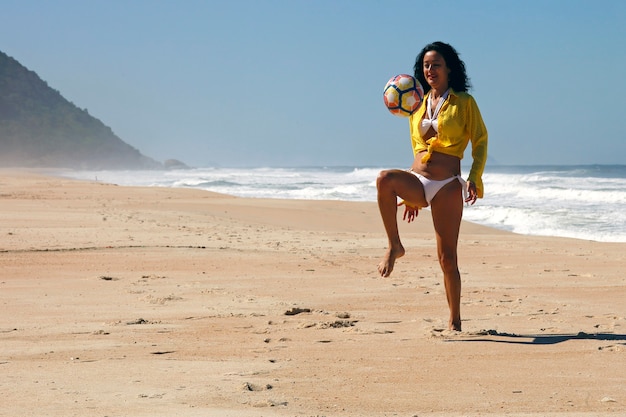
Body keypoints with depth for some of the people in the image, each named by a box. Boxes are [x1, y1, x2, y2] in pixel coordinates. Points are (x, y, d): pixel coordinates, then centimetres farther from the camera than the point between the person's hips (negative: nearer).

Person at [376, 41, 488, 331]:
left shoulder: (464, 102, 3)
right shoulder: (418, 104, 16)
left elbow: (480, 141, 2)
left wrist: (475, 178, -13)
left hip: (447, 185, -3)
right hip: (417, 180, 4)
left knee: (447, 258, -3)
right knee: (384, 179, -32)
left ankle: (454, 322, 12)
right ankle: (394, 246, -20)